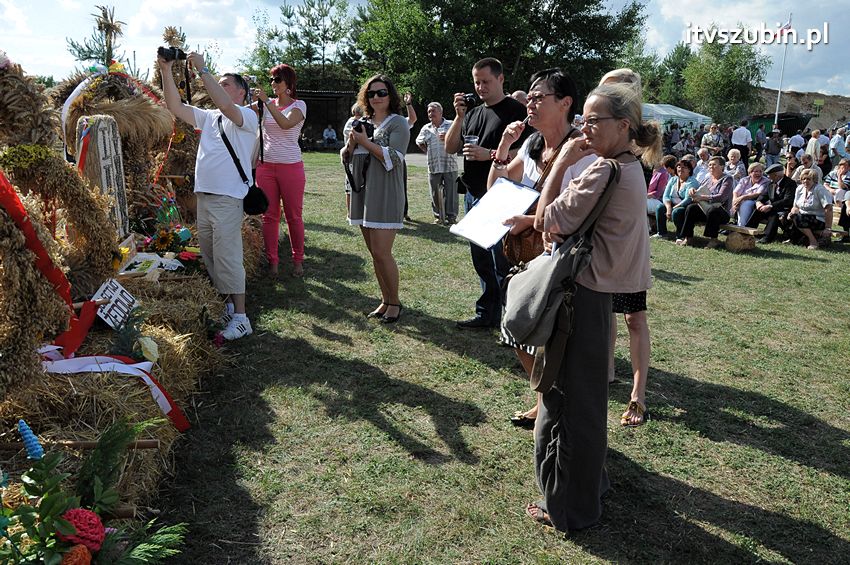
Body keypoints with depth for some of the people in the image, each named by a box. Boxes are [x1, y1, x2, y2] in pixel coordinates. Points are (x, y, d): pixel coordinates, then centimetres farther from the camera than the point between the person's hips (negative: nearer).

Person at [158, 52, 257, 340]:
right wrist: (166, 71, 4)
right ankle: (228, 302, 25)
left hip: (228, 199, -8)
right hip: (203, 196, 8)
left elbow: (225, 105, -23)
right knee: (210, 256, 13)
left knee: (227, 257, -9)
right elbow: (176, 107, 12)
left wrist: (203, 69, -17)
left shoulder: (247, 116, -3)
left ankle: (240, 318, -2)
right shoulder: (208, 117, 19)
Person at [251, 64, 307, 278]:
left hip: (291, 166, -3)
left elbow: (286, 123, -20)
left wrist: (266, 101, -22)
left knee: (294, 216, 4)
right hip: (266, 165, 3)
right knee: (269, 216, 4)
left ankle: (298, 260, 16)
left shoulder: (299, 105, -1)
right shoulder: (266, 104, 11)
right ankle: (272, 261, 11)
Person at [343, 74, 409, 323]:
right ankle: (385, 300, 20)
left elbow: (393, 159, -15)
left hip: (386, 195, -6)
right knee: (374, 253, 9)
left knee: (381, 253, -10)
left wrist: (365, 142, -14)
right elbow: (346, 157, 16)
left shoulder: (398, 123, -3)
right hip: (363, 193, 7)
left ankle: (394, 302, 6)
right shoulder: (363, 123, 16)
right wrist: (351, 143, -5)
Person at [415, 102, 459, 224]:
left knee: (451, 191, -4)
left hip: (450, 165, -3)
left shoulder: (451, 125, 4)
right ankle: (438, 216, 17)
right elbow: (419, 142, 27)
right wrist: (428, 152, 15)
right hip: (433, 167, 3)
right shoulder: (426, 128, 12)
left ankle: (451, 216, 2)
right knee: (435, 193, 7)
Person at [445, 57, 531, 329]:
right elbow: (450, 147, 11)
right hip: (473, 195, 8)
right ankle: (487, 313, 25)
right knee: (482, 261, 14)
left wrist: (489, 154, -20)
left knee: (502, 264, -4)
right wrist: (459, 117, -1)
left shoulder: (515, 111, -5)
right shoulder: (473, 113, 17)